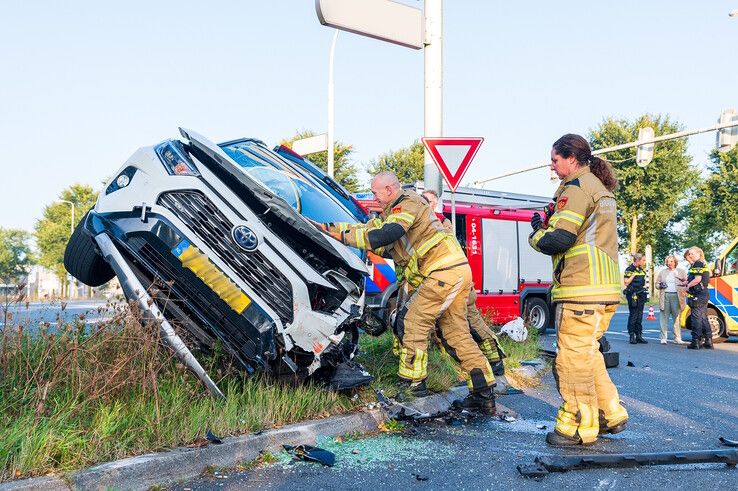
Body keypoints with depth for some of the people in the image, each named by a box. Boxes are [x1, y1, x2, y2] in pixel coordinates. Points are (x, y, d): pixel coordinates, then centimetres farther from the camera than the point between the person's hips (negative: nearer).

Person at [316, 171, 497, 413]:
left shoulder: (407, 204, -10)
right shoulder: (394, 211, 22)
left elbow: (384, 236, -25)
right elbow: (368, 228, 25)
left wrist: (345, 236, -17)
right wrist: (331, 228, 18)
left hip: (443, 272, -10)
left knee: (411, 322, -4)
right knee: (455, 334, 9)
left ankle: (412, 381, 3)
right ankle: (484, 395, 11)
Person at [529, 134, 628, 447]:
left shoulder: (576, 187, -9)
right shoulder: (601, 189, 22)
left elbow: (558, 240, -18)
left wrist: (536, 236, 2)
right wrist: (546, 227, 11)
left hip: (581, 290, -10)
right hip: (605, 288, 10)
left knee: (573, 357, -3)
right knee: (587, 353, 19)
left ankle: (578, 427, 4)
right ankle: (610, 415, 25)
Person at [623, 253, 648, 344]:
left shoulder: (641, 270, 15)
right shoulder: (629, 269, -9)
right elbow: (626, 282, -17)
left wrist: (645, 294, 18)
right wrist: (634, 274, -19)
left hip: (641, 296, 7)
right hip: (633, 295, -7)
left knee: (640, 316, 10)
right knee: (633, 316, -4)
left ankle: (639, 335, 14)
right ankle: (632, 336, 0)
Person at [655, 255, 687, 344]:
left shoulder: (681, 272, 11)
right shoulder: (662, 272, 16)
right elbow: (657, 284, 18)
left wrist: (684, 291, -13)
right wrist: (660, 285, -5)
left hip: (676, 296, -1)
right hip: (665, 296, 2)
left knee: (676, 318, 0)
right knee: (664, 317, 1)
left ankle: (677, 338, 6)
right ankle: (663, 338, 4)